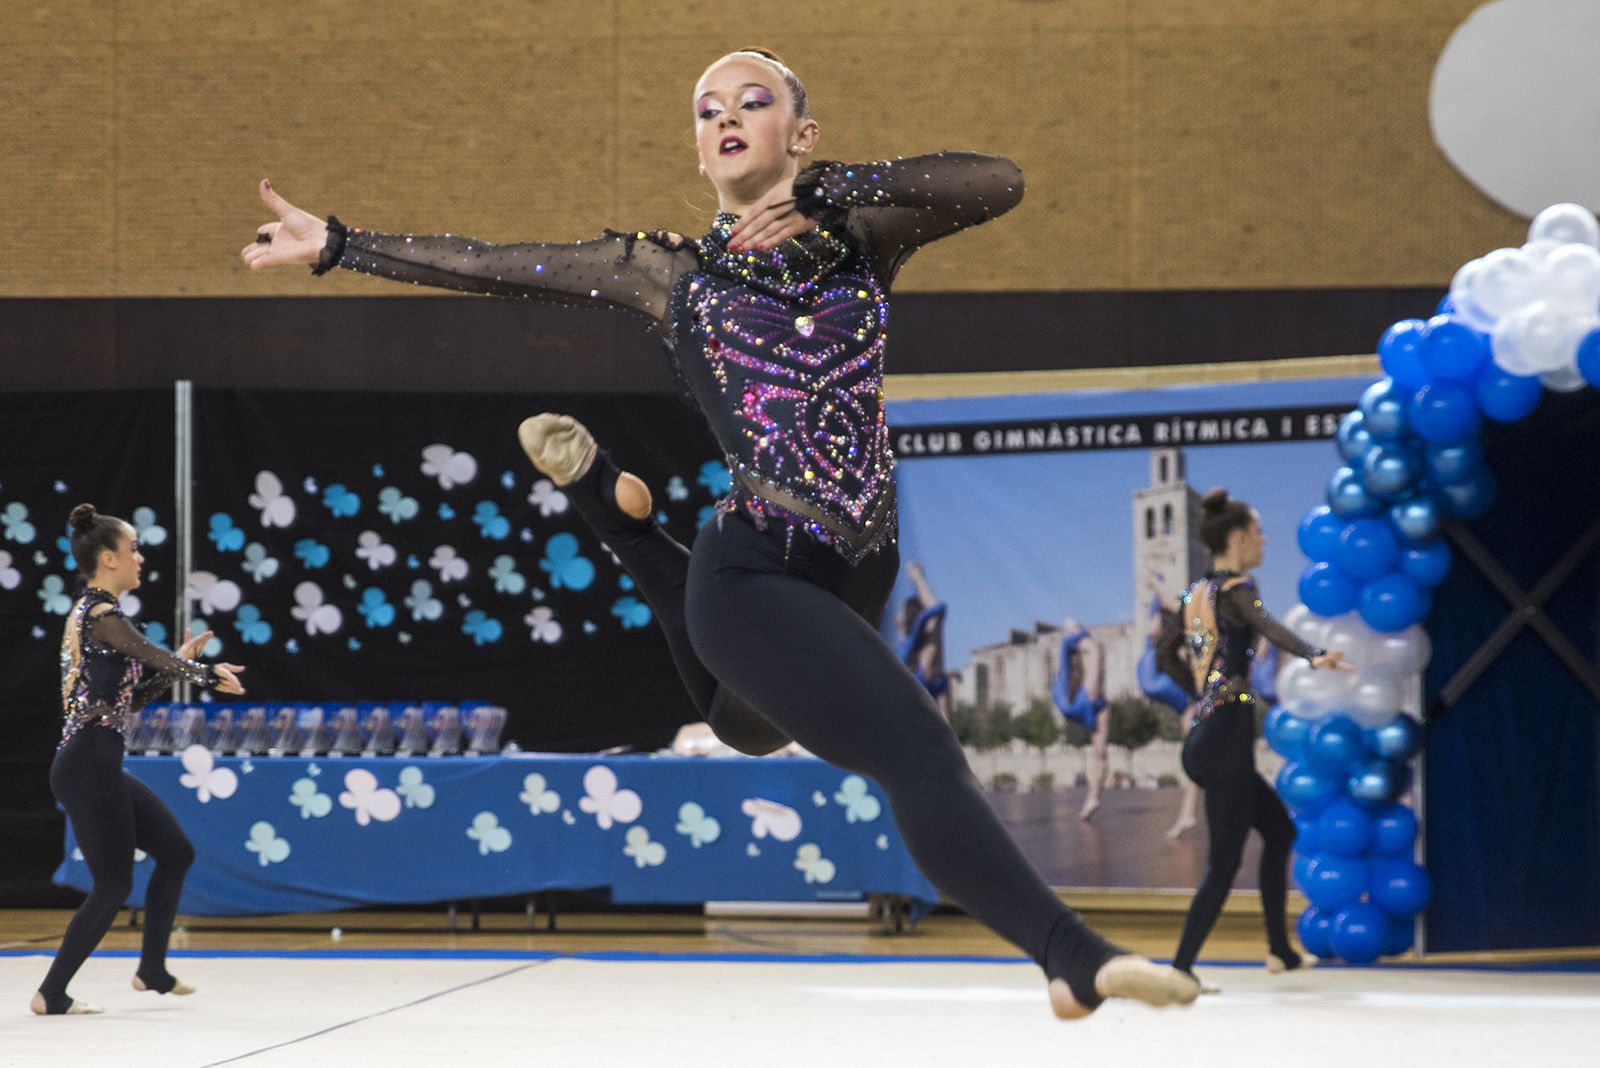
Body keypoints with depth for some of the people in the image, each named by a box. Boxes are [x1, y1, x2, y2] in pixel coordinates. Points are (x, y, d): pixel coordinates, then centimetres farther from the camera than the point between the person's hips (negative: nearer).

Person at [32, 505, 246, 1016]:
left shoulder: (92, 613, 16)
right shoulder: (101, 614, -14)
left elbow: (131, 694, 19)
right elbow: (157, 656, -11)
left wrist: (181, 665, 11)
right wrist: (207, 672, 3)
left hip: (99, 767, 10)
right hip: (89, 766, -10)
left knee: (175, 853, 16)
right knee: (113, 886, -3)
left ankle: (152, 969, 25)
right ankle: (51, 995, 3)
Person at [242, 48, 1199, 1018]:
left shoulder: (855, 241, 11)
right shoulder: (675, 272, 9)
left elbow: (1000, 183, -5)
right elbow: (486, 266, 13)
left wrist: (823, 189, -11)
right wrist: (334, 243, 12)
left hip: (853, 586, 5)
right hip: (756, 577, -5)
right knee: (921, 751, -26)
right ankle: (1077, 955, -30)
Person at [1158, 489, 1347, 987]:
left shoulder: (1195, 594, 14)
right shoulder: (1235, 588, -11)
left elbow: (1166, 654, 27)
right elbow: (1268, 626, -32)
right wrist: (1314, 656, -49)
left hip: (1201, 738, 9)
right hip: (1228, 736, -9)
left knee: (1280, 829, 21)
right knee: (1223, 861, -6)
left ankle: (1280, 950, 23)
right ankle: (1180, 969, -8)